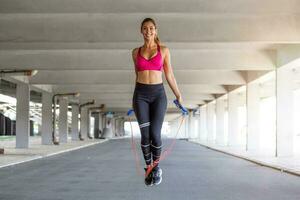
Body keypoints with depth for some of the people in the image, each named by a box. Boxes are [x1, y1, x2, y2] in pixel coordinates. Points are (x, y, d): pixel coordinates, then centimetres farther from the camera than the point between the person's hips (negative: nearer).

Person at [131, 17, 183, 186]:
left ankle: (157, 168, 14)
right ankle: (149, 169, 14)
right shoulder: (136, 52, 9)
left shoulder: (164, 50, 4)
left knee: (155, 134, -10)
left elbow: (169, 75, 8)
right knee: (145, 134, -3)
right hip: (141, 94, 1)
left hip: (158, 94, -1)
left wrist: (178, 95, 7)